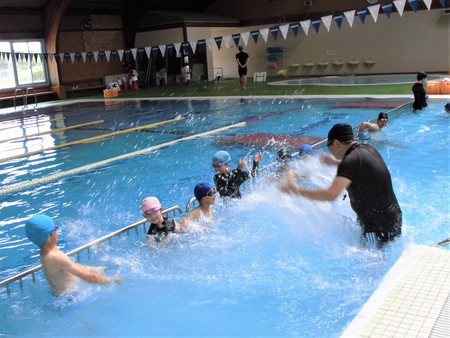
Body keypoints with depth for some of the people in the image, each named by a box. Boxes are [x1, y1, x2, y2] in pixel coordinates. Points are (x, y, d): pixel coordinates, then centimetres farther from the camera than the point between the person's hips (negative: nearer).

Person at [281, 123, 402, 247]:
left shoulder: (351, 160, -24)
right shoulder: (369, 148, 2)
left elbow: (330, 195, -32)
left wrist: (297, 190, -24)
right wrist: (336, 162, 34)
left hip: (378, 226, -8)